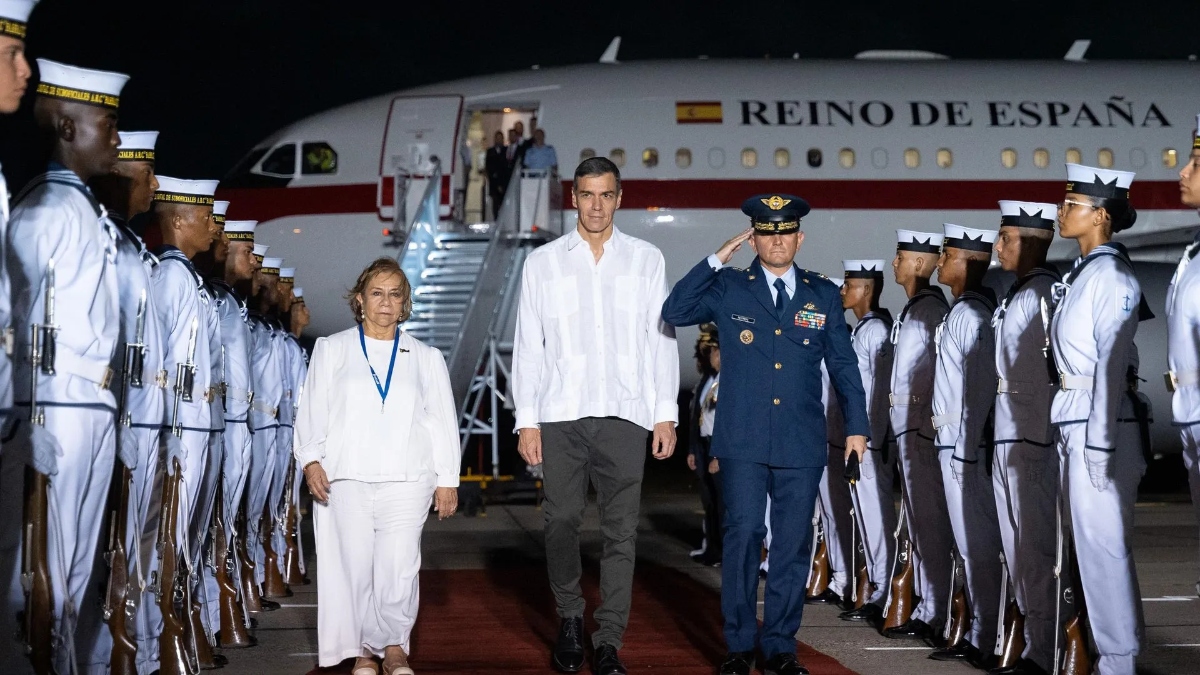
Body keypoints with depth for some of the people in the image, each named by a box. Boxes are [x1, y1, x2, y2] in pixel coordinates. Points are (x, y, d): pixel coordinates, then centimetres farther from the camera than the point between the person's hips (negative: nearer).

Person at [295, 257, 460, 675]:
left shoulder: (426, 358, 16)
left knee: (400, 570, -11)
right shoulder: (331, 350, 14)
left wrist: (447, 480, 7)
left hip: (406, 480, 0)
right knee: (354, 566, -3)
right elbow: (312, 410, 9)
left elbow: (443, 421, 13)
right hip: (345, 479, 0)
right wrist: (310, 459, -5)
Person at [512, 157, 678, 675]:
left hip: (625, 415, 0)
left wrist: (666, 414, 2)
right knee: (562, 523, 0)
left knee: (621, 530, -3)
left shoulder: (646, 260, 11)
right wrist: (525, 421, 2)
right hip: (560, 414, 0)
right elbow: (528, 346, 9)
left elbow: (661, 341, 10)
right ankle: (569, 622, 19)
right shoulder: (543, 263, 11)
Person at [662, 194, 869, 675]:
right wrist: (716, 260, -7)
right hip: (743, 441, -2)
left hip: (802, 444, 2)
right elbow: (674, 313, -6)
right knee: (743, 535, -5)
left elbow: (843, 365, 13)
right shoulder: (728, 288, 6)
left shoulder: (823, 295, 10)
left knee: (793, 542, 4)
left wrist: (857, 426, 9)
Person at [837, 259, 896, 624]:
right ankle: (877, 591, 17)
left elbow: (883, 389, -17)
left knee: (877, 518, -5)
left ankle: (883, 599, -1)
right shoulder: (859, 330, 16)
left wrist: (873, 442, -19)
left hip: (872, 440, -9)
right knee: (869, 518, 12)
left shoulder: (876, 330, -12)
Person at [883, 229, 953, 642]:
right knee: (918, 520, 12)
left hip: (921, 428, -10)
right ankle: (925, 610, 17)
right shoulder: (913, 309, 16)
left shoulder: (931, 308, -12)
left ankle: (934, 616, -3)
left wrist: (930, 422, -19)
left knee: (929, 521, -6)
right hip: (907, 427, 10)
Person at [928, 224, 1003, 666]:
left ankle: (985, 643, 0)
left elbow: (980, 388, -18)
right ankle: (977, 635, 18)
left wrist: (965, 450, -19)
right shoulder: (959, 311, 14)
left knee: (977, 544, -4)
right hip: (953, 444, 10)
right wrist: (954, 447, 15)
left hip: (965, 445, -10)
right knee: (971, 545, 12)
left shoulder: (972, 314, -14)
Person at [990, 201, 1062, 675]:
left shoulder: (1044, 293, -13)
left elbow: (1051, 370, -17)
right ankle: (1032, 636, 21)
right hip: (1008, 436, 10)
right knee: (1016, 543, 13)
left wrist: (1035, 439, -19)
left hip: (1032, 435, -10)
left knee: (1034, 545, -5)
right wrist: (1002, 438, 18)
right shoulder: (1016, 296, 16)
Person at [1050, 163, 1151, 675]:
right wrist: (1074, 436, 14)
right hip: (1070, 422, 9)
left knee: (1102, 542, -6)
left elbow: (1111, 364, -16)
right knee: (1088, 541, 13)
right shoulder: (1079, 275, 14)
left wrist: (1100, 443, -19)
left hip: (1098, 421, -9)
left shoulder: (1112, 276, -11)